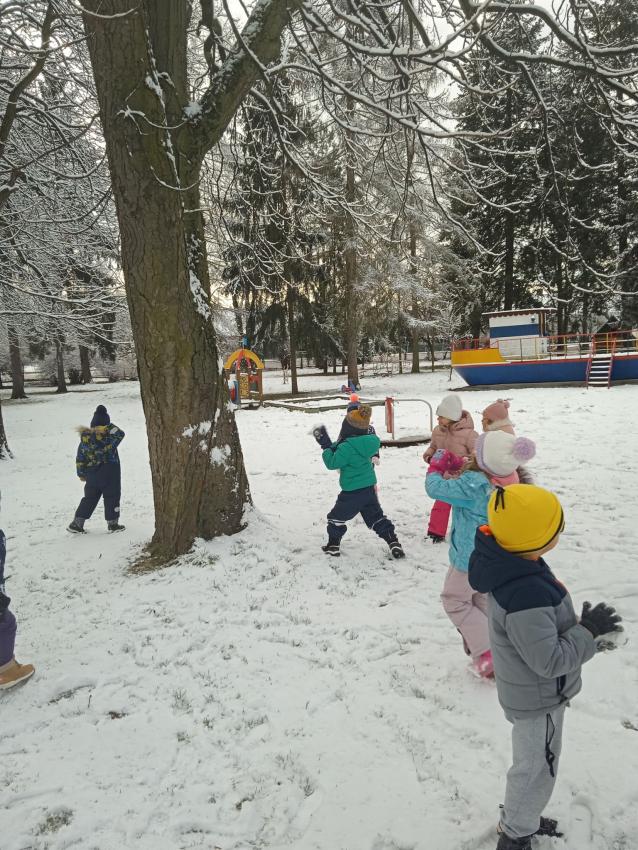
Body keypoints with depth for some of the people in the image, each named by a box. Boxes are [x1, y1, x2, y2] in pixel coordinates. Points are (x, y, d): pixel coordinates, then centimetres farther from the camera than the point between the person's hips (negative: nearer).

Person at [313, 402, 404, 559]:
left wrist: (326, 448, -5)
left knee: (337, 517, 12)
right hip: (369, 488, 7)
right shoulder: (366, 442, 4)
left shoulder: (347, 447, -23)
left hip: (352, 491, -7)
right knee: (377, 517, 16)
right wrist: (329, 445, 9)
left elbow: (332, 463, -16)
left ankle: (333, 545, 21)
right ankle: (393, 542, 12)